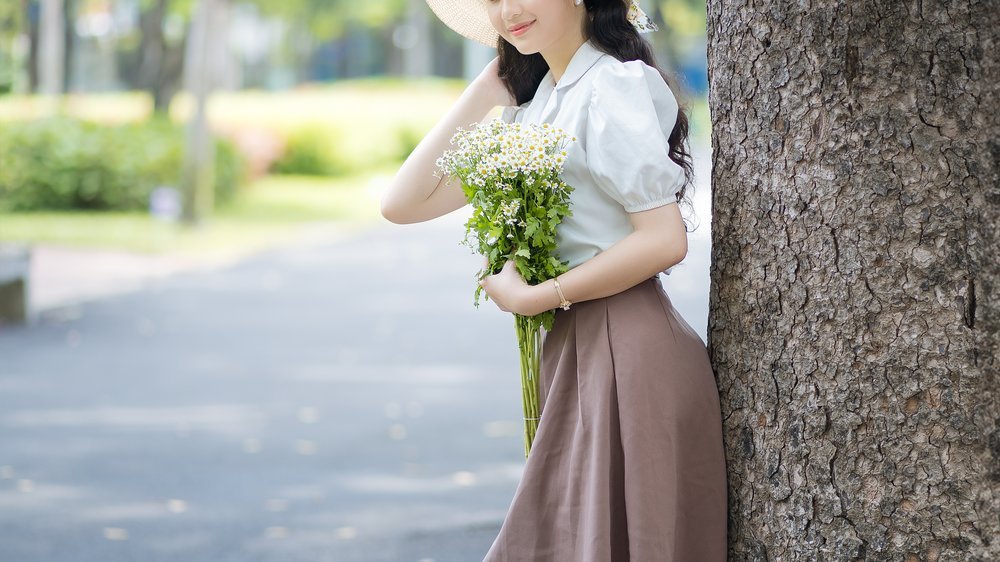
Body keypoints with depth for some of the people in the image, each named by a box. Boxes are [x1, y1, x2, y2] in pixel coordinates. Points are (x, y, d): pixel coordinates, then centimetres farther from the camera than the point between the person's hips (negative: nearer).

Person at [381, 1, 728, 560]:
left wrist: (532, 298, -12)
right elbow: (403, 203, 11)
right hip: (576, 346, 8)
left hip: (627, 350, -8)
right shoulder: (534, 104, 14)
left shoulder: (612, 86, -12)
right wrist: (483, 92, 8)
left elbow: (665, 239, -18)